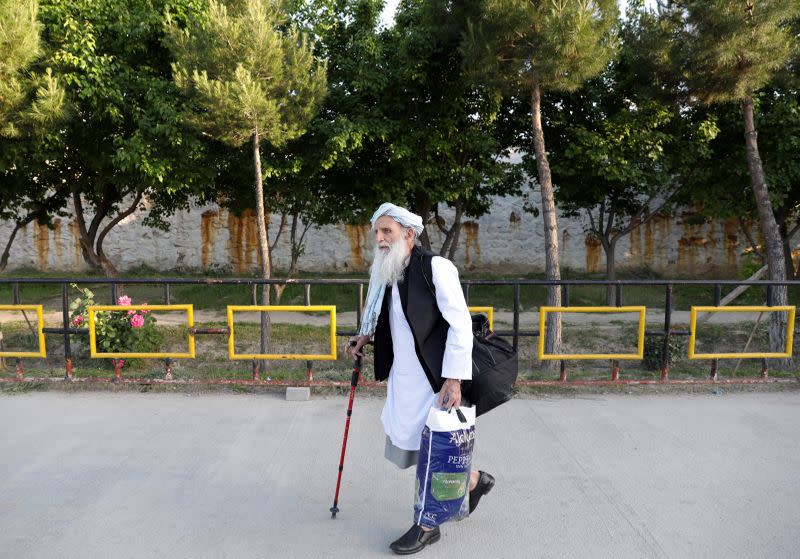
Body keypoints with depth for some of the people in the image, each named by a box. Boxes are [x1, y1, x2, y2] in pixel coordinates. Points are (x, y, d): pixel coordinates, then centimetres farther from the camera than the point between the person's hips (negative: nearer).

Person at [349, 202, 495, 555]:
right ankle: (473, 481, 38)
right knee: (410, 443, 15)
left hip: (434, 377, -8)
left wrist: (453, 379, -21)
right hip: (402, 377, 8)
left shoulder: (436, 268, -15)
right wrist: (367, 336, 7)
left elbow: (460, 324, -18)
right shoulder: (386, 274, 7)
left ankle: (427, 525, 24)